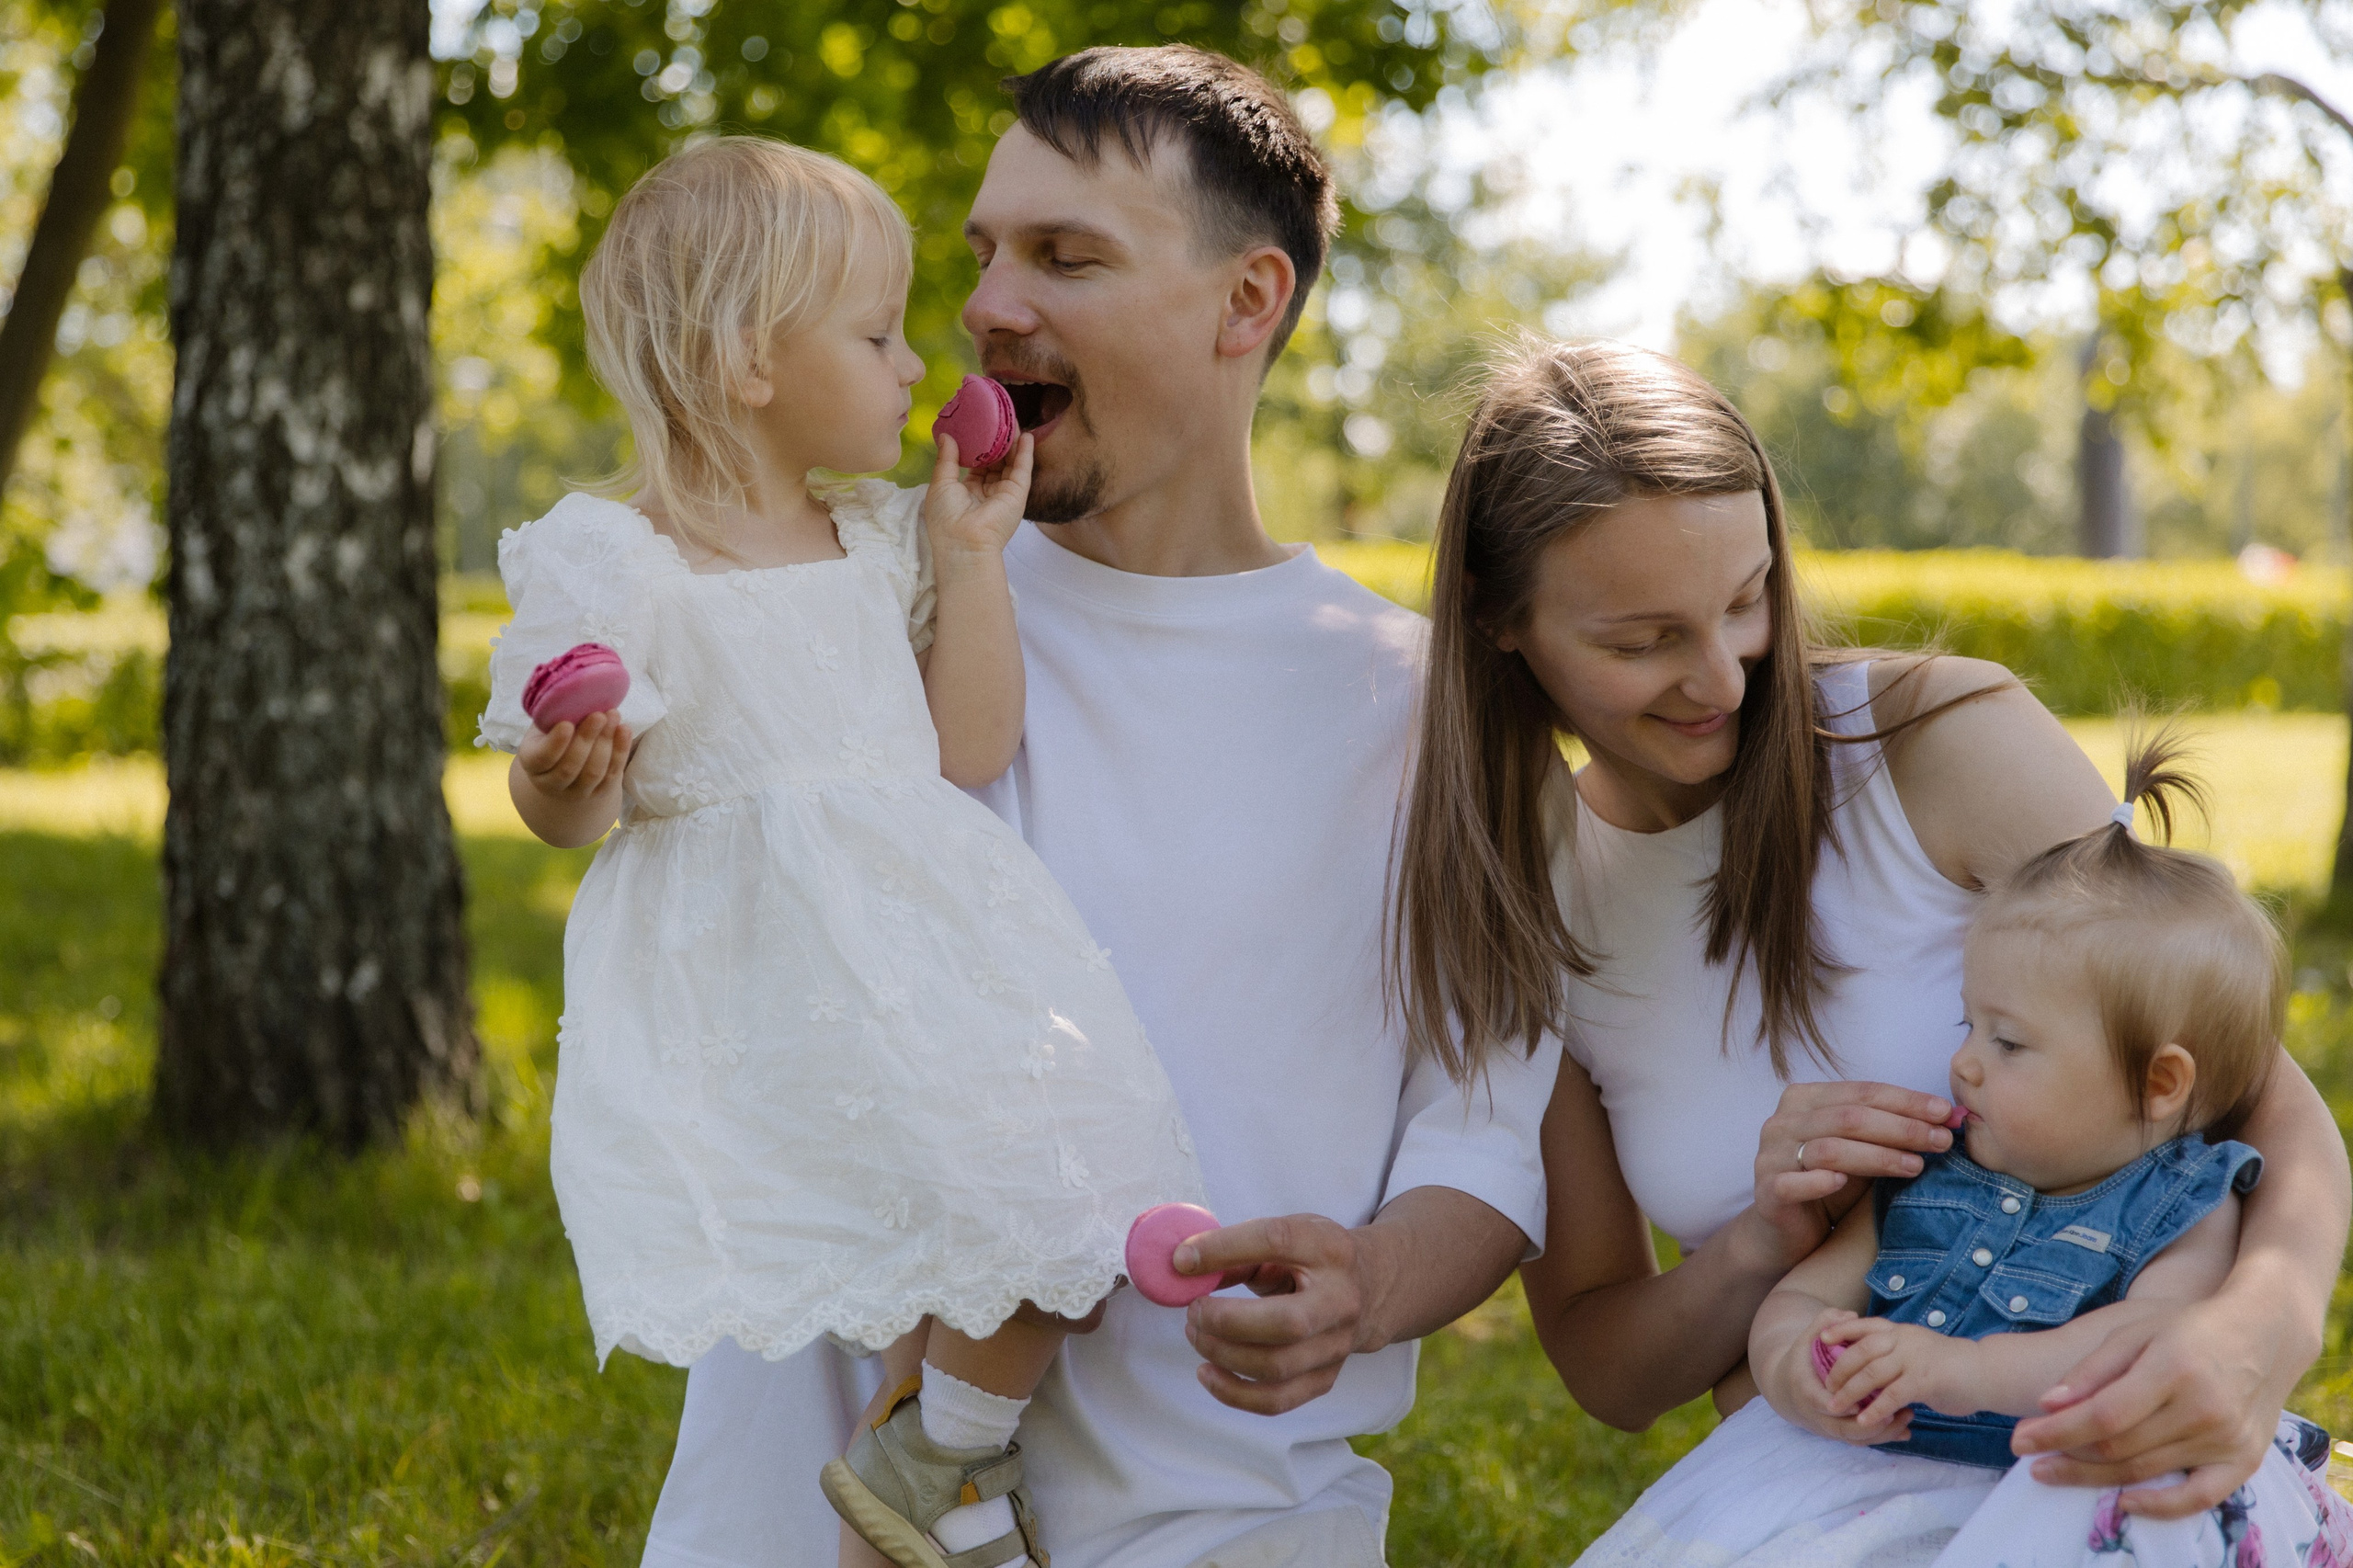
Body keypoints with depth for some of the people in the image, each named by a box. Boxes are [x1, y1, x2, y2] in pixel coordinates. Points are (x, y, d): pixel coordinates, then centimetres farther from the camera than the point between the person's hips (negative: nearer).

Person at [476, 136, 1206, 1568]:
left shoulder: (878, 542, 13)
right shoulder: (617, 564, -7)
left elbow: (967, 751, 9)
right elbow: (567, 810, -1)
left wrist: (970, 550, 7)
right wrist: (568, 780, -25)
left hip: (927, 933, 7)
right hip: (768, 962, -7)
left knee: (1055, 1217, -2)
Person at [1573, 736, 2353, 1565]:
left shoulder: (2188, 1216, 0)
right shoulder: (1924, 1180, 17)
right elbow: (1802, 1295, 13)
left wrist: (1964, 1369, -33)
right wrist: (1789, 1368, -14)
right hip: (1889, 1460, 4)